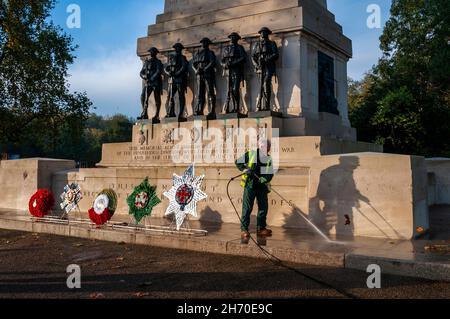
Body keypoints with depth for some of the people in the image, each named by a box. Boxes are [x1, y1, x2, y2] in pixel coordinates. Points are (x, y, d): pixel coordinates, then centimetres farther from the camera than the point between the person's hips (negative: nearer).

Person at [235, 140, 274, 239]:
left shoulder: (269, 159, 8)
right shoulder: (250, 154, -4)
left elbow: (270, 174, 4)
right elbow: (238, 162, 1)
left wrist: (263, 179, -16)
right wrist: (245, 169, -15)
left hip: (262, 187, 5)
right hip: (250, 185, -5)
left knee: (263, 207, 7)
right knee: (247, 208, -4)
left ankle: (261, 229, 19)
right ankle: (244, 230, 2)